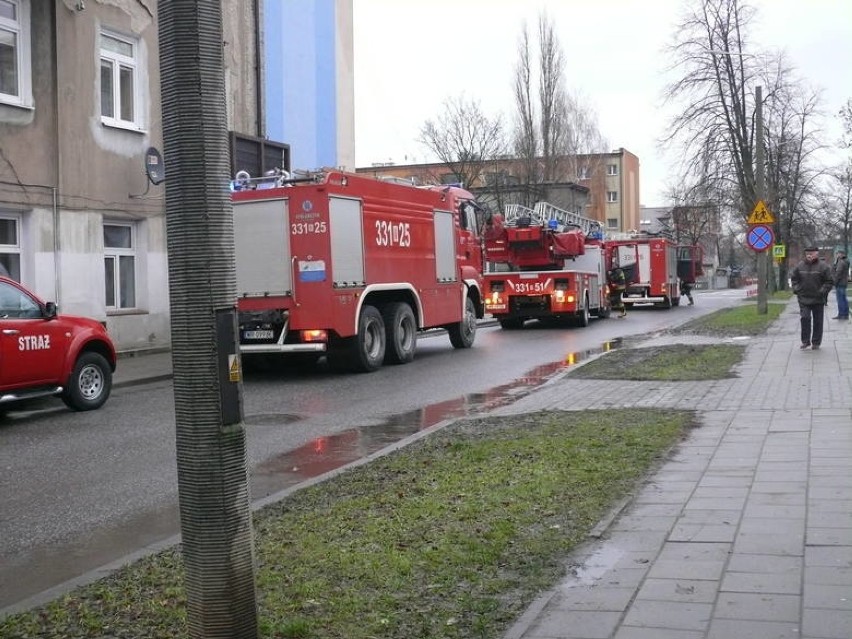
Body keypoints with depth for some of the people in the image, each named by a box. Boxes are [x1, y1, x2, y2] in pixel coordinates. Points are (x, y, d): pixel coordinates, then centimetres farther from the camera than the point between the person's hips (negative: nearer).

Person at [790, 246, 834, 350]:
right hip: (804, 299, 2)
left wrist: (822, 291, -11)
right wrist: (797, 289, 1)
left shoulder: (823, 266, -6)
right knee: (805, 319, -5)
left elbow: (829, 281, -3)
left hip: (818, 300, -2)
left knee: (818, 321, 5)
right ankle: (805, 341, 5)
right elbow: (793, 278, 14)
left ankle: (816, 342, 15)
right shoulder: (799, 266, 2)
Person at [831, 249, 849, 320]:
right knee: (844, 299, 12)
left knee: (840, 299, -8)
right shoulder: (845, 262, 18)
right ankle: (845, 314, 16)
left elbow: (838, 273, -21)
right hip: (844, 283, 10)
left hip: (840, 283, -10)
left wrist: (835, 282, -16)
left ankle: (841, 314, -8)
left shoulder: (841, 262, -15)